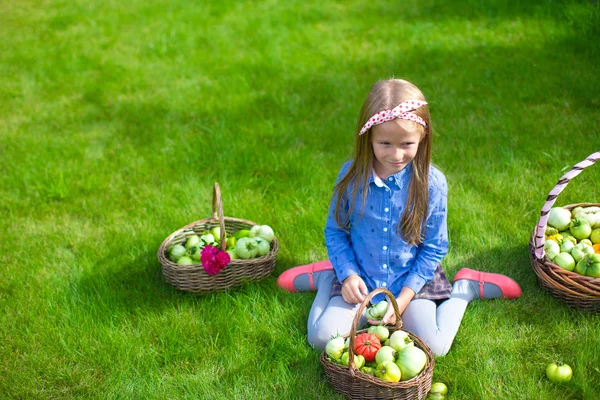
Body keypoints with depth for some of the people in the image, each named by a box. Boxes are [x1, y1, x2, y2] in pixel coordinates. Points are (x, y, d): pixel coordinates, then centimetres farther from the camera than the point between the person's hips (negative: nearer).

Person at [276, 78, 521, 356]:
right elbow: (335, 230, 2)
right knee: (322, 338, -12)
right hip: (360, 280, 1)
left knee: (434, 347, -16)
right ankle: (327, 278, 16)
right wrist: (347, 274, -13)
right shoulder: (352, 175, -12)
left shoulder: (432, 182, -15)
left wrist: (403, 299, -14)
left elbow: (434, 249, -8)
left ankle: (464, 289, 10)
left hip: (413, 280, -1)